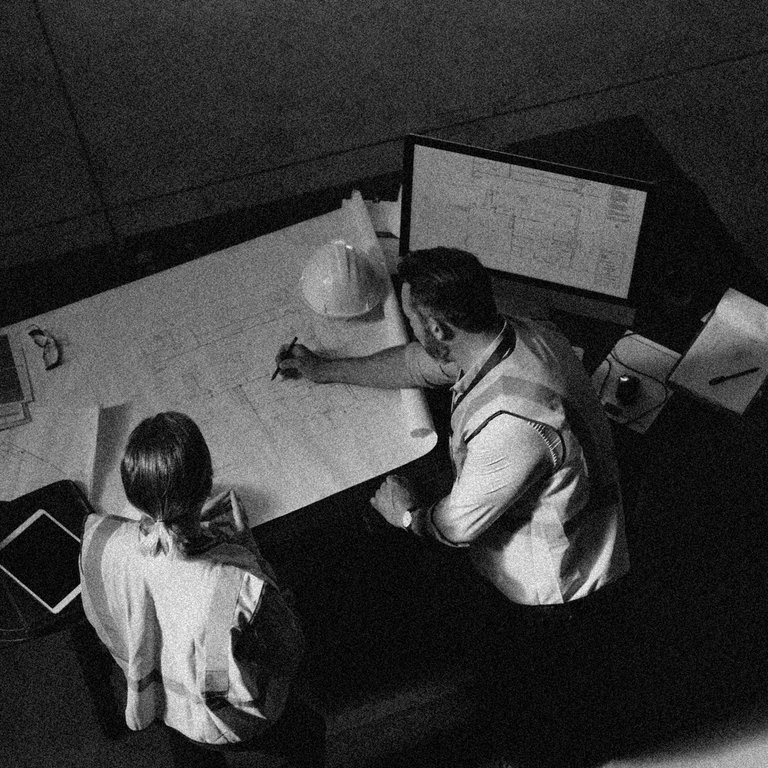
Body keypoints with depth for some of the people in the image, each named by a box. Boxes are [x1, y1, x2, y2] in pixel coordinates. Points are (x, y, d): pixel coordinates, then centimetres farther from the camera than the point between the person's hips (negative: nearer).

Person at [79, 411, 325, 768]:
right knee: (309, 734, 31)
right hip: (236, 725, -3)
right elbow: (288, 653, -24)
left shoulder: (101, 544, -32)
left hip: (169, 709, 4)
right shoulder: (241, 585, -45)